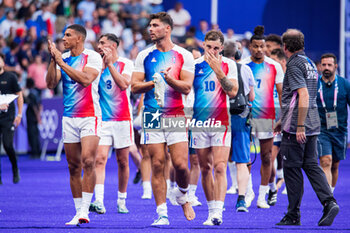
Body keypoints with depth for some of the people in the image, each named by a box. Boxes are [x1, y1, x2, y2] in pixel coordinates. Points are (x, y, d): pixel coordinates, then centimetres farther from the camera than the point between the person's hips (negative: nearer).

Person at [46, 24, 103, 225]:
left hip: (90, 116, -5)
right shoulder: (62, 58, 11)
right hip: (69, 118, 5)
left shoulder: (93, 57, -5)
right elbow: (51, 83, 3)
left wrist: (61, 62, -17)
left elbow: (85, 79, -21)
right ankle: (78, 211, 11)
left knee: (88, 161, -18)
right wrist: (53, 60, -9)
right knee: (74, 167, 5)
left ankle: (85, 210, -18)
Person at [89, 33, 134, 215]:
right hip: (102, 118, 1)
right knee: (100, 159, -14)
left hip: (122, 118, -1)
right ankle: (99, 201, -24)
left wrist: (109, 64, -18)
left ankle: (121, 201, 20)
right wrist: (102, 64, -11)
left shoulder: (126, 64, -1)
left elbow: (123, 85, -17)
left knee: (122, 161, 6)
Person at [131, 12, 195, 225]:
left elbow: (187, 87, -4)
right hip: (152, 117, 2)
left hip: (176, 116, -1)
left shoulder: (184, 56, 3)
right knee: (157, 165, -3)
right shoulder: (144, 56, 9)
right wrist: (153, 83, -11)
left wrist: (170, 80, -22)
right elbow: (134, 87, 5)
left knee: (181, 164, -9)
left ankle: (183, 196, 22)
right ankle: (162, 214, 0)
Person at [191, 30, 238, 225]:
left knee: (220, 168, -13)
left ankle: (217, 213, -18)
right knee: (205, 169, 6)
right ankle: (211, 209, 15)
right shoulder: (194, 65, 6)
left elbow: (232, 92, -10)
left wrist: (218, 71, -18)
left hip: (221, 122, -3)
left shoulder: (228, 65, 1)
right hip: (199, 122, 3)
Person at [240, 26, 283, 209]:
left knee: (266, 157, 3)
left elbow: (281, 93, 8)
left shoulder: (274, 67, 4)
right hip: (246, 116, -1)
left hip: (267, 116, 1)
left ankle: (262, 196, 9)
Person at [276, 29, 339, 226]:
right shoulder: (310, 63, 17)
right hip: (313, 125, 8)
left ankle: (293, 215, 4)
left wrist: (300, 126, -24)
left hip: (296, 128, -8)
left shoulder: (295, 64, -12)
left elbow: (304, 95, -22)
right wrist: (283, 121, 32)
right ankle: (329, 202, -10)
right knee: (311, 165, 8)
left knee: (292, 169, -1)